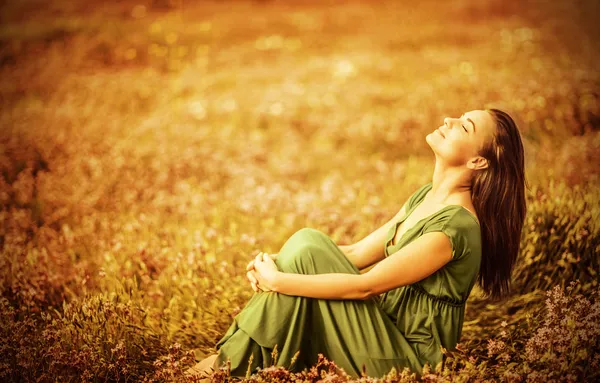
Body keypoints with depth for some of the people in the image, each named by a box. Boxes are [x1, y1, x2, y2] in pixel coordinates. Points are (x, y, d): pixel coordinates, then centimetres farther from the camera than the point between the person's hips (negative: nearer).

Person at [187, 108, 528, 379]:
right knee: (306, 241, -9)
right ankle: (232, 355, -5)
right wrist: (278, 261, -6)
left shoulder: (455, 225, -23)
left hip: (406, 359, -8)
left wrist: (278, 280, -17)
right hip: (385, 328, 8)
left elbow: (365, 286, -23)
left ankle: (232, 365, -6)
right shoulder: (427, 196, 5)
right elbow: (358, 253, 6)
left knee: (306, 251, -18)